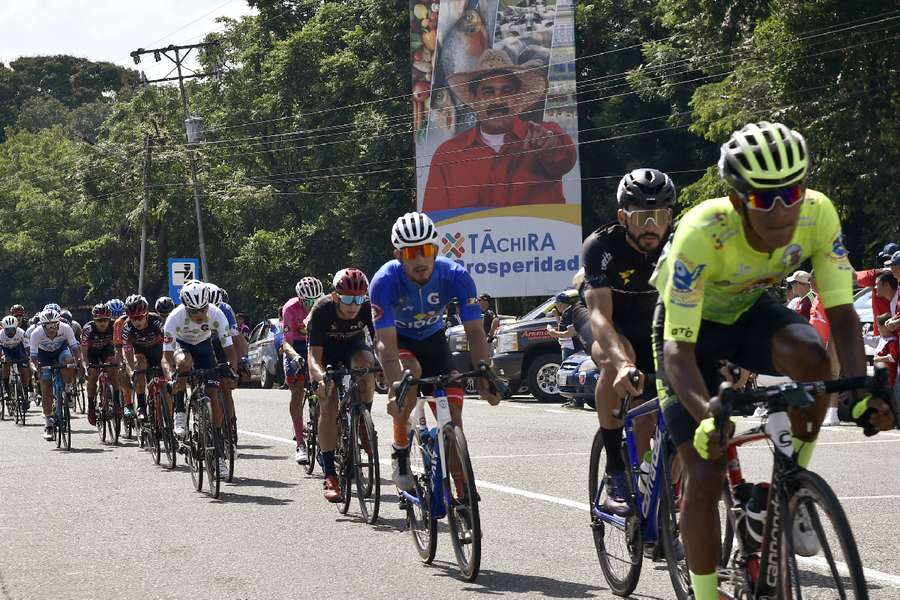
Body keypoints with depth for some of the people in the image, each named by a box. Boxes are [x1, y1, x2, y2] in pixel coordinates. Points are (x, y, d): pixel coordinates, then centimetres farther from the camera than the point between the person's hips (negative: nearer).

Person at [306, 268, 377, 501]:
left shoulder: (368, 308, -28)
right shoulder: (323, 310, -32)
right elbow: (314, 355, -33)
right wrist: (320, 377, -54)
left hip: (354, 344, 1)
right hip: (326, 348, -1)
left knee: (366, 364, -34)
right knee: (328, 408, -15)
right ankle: (330, 475, -12)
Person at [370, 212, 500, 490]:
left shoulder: (456, 276, -27)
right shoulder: (385, 281, -32)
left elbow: (475, 332, -26)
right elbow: (386, 342, -36)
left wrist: (485, 379, -39)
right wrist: (394, 390, -49)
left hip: (433, 339, 2)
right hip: (399, 340, -2)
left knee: (452, 414, -11)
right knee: (410, 371, -36)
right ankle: (400, 453, -16)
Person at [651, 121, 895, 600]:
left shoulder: (817, 214, -27)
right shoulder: (701, 235, -37)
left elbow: (841, 313, -25)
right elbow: (678, 347, -37)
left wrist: (859, 392, -41)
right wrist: (706, 416, -54)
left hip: (749, 311, 3)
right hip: (693, 325, -3)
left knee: (810, 357, -33)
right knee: (704, 478, -12)